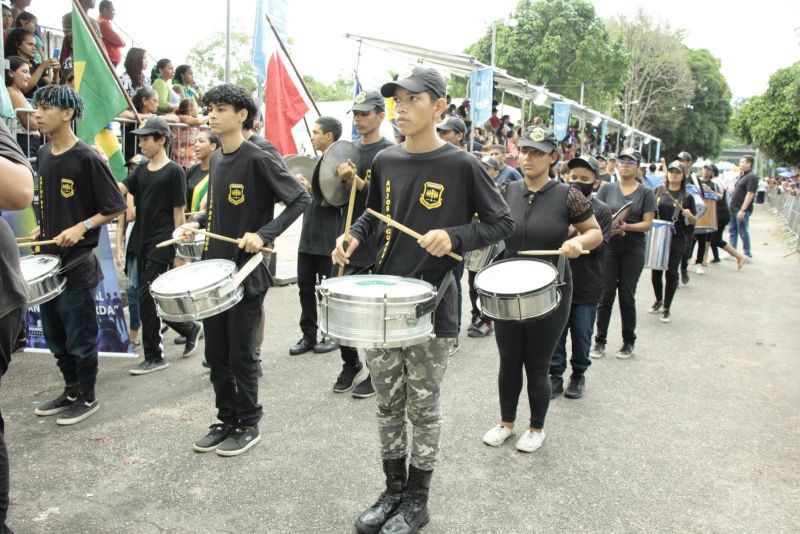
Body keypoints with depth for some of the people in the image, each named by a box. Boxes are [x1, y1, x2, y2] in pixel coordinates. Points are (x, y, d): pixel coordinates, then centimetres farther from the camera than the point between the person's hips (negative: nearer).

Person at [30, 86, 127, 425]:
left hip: (77, 263, -8)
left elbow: (116, 208, -12)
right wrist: (41, 229, 7)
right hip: (49, 259, 8)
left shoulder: (87, 158, -14)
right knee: (55, 337, 17)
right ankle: (71, 391, 32)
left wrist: (83, 227, -23)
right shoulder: (43, 154, 9)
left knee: (80, 337, 4)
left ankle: (88, 397, 19)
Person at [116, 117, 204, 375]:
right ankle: (190, 328, 32)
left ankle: (154, 356, 5)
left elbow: (178, 213, -8)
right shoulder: (141, 170, 12)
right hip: (141, 243, 7)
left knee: (146, 297, -7)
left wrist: (178, 252, -9)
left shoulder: (174, 172, -8)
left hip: (161, 245, -7)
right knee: (151, 298, 12)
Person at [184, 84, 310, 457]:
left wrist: (264, 234, -24)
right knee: (215, 353, 13)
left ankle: (249, 426, 20)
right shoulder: (216, 159, 11)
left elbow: (300, 200, -16)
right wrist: (196, 222, 7)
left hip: (247, 274, -7)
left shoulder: (260, 159, -13)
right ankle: (226, 420, 28)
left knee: (241, 355, 3)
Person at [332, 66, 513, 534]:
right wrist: (354, 236, -1)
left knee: (423, 408, 9)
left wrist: (454, 237, -21)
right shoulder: (385, 161, 5)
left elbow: (502, 222, -5)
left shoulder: (461, 165, -10)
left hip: (432, 308, -5)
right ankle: (394, 489, 33)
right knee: (389, 404, 15)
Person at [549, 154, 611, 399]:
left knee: (581, 335, 11)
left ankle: (578, 374, 28)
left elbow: (600, 246, -12)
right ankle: (556, 374, 21)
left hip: (587, 287, -2)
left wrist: (574, 233, -22)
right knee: (555, 332, 9)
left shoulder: (601, 210, -4)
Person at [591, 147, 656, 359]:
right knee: (605, 295, 1)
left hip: (633, 250, -1)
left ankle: (629, 342, 20)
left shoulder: (645, 192, 1)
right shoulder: (606, 188, 5)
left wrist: (627, 227, -20)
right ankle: (600, 341, 11)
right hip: (608, 247, 1)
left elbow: (647, 223, -4)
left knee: (627, 296, 6)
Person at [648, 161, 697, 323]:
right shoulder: (659, 191, 5)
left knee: (671, 273, 1)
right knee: (656, 271, 8)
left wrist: (689, 215, -18)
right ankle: (658, 301, 31)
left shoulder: (687, 197, 0)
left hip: (677, 240, -2)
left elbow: (694, 221, 3)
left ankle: (667, 308, 12)